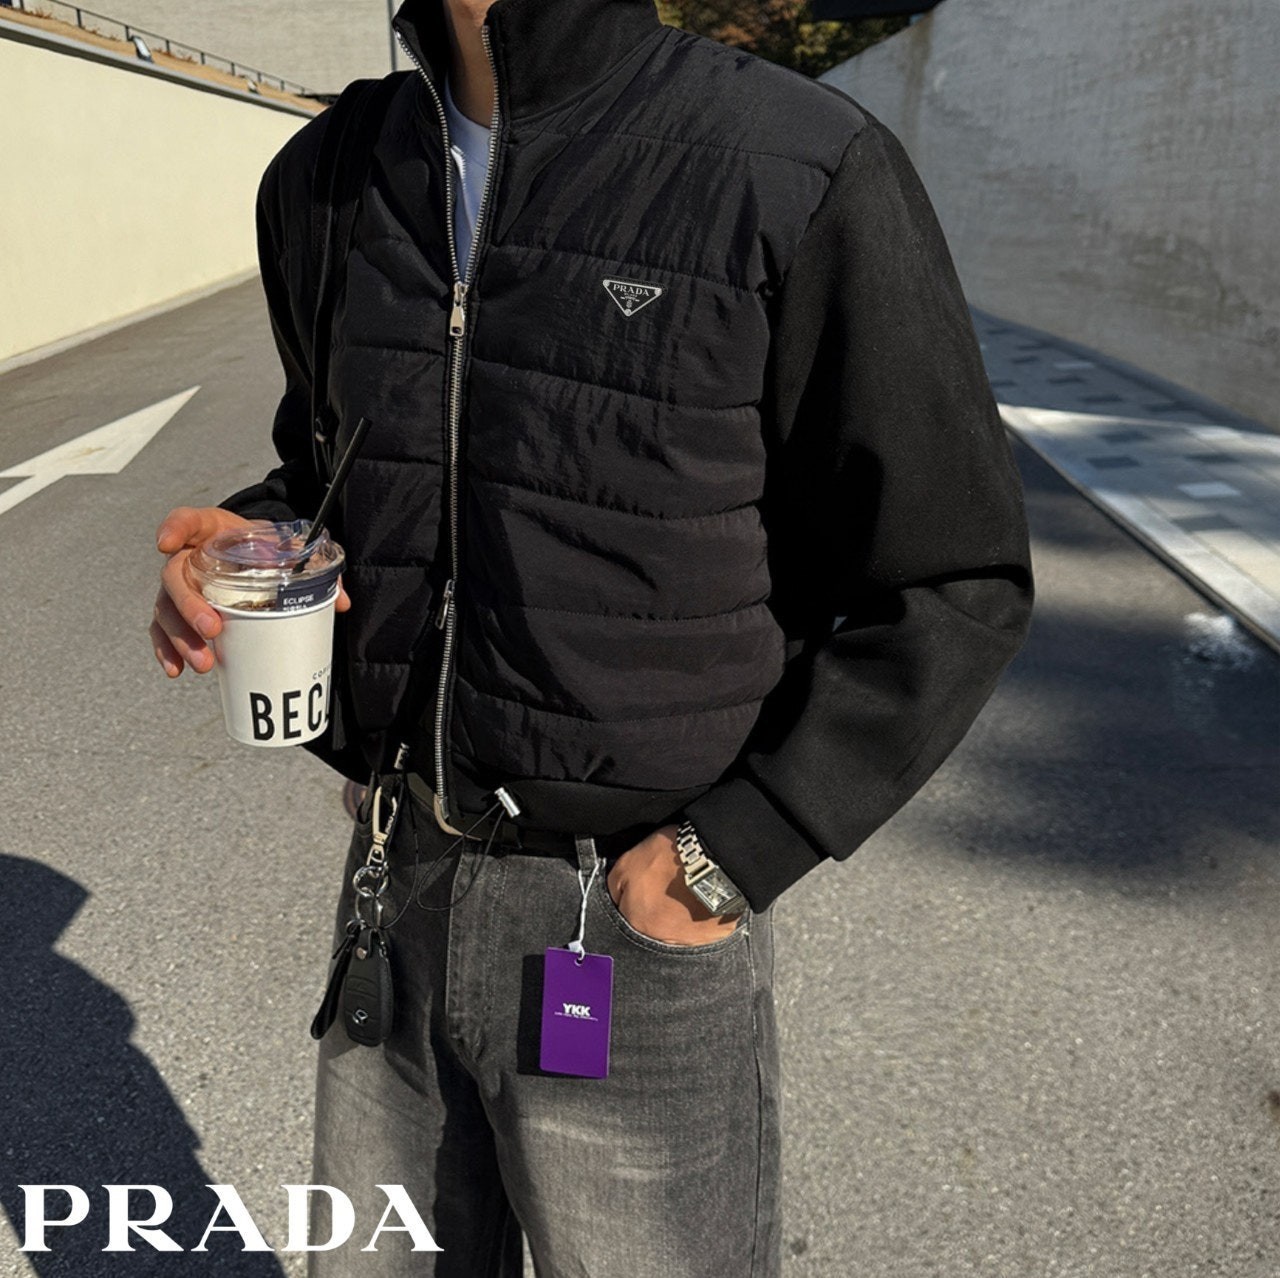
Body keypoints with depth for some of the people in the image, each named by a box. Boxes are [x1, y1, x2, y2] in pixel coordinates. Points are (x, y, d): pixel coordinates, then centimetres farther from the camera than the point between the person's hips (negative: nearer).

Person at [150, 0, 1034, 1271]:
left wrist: (731, 857, -14)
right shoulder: (324, 177, 3)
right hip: (397, 880, 6)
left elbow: (954, 584, -11)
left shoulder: (809, 171, -16)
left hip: (642, 919, -4)